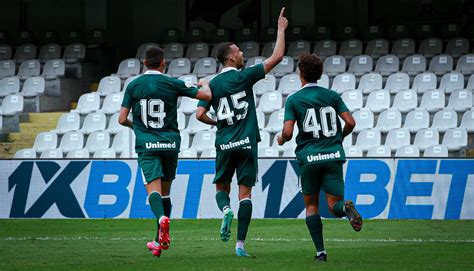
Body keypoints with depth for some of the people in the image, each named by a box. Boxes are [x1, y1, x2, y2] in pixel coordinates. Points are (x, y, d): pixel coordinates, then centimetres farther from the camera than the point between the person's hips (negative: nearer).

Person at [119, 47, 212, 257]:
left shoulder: (134, 86, 1)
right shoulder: (172, 84, 0)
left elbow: (122, 119, 1)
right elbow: (206, 96, 4)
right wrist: (204, 84, 27)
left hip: (146, 145, -1)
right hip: (170, 143, 1)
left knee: (153, 189, -10)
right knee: (165, 191, 13)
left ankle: (162, 218, -43)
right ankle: (159, 241, 17)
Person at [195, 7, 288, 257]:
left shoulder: (213, 84, 4)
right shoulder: (244, 77, -5)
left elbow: (200, 114, -1)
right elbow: (277, 57, -4)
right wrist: (281, 29, 6)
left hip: (224, 144, 2)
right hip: (246, 143, -2)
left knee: (222, 187, 18)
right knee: (245, 193, 1)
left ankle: (226, 209, -17)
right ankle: (240, 243, -6)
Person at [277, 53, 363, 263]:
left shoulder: (293, 100, 0)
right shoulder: (332, 96, 9)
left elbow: (288, 132, -7)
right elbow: (350, 122, 1)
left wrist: (281, 140, 16)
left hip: (309, 158, -2)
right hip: (333, 155, 2)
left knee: (311, 205, 13)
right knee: (334, 205, 3)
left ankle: (320, 252, 3)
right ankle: (346, 208, -35)